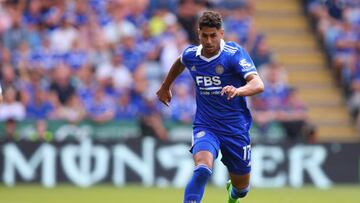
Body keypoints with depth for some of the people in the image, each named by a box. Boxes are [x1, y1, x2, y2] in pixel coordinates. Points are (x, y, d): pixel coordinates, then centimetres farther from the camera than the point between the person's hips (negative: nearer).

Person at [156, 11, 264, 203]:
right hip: (205, 126, 1)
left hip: (235, 128, -1)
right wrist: (165, 86, 36)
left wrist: (237, 91, -50)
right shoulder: (190, 55, -3)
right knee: (202, 168, -30)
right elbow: (179, 62, 24)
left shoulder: (234, 53, -16)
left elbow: (258, 85, -30)